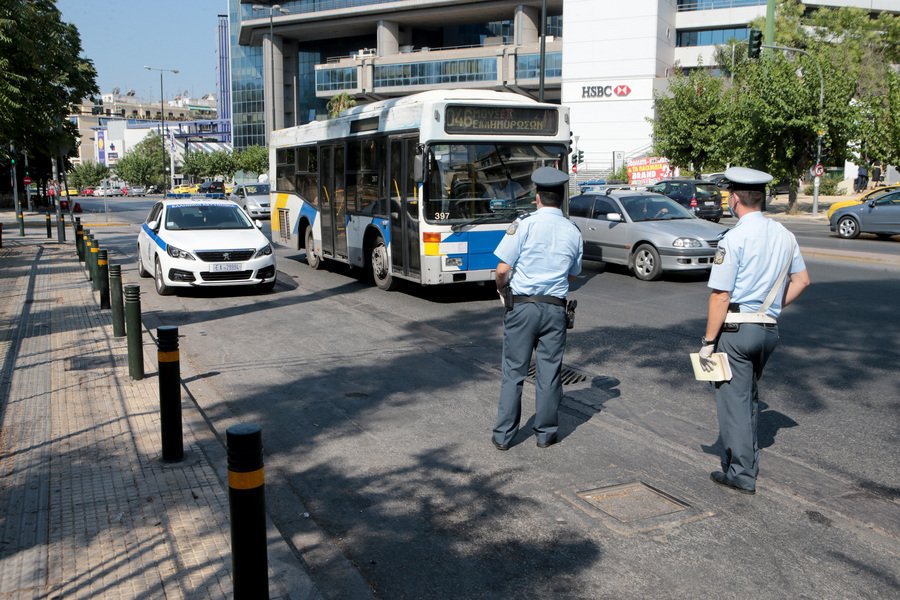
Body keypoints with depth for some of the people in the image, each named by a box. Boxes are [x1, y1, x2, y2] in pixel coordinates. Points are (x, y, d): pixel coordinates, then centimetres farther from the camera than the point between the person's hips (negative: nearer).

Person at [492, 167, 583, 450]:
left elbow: (502, 270, -11)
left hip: (522, 306, -3)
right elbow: (572, 275, 14)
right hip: (555, 308, 3)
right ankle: (545, 433, 20)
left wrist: (503, 292, 8)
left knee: (514, 372, 5)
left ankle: (503, 435, 12)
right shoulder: (574, 232, 4)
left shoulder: (524, 225, -9)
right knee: (549, 372, 11)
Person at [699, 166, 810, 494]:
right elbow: (801, 279, 15)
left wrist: (708, 341, -12)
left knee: (734, 399, 2)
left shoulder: (734, 239, -17)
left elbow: (720, 296, -18)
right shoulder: (783, 234, 6)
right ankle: (748, 459, 35)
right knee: (750, 396, 23)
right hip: (769, 329, 7)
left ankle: (741, 473, 8)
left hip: (736, 329, -7)